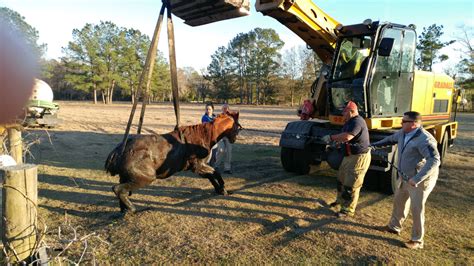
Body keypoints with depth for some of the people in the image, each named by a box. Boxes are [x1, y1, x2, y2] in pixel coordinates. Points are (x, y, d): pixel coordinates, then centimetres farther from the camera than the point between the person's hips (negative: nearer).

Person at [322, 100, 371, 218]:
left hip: (359, 158, -11)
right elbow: (344, 136, 14)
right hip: (350, 156, 11)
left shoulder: (357, 122, -23)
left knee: (351, 185, -2)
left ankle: (348, 210, 11)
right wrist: (333, 141, -1)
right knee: (341, 179, 21)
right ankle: (341, 201, 40)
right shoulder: (350, 122, 12)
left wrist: (331, 137, -25)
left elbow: (346, 136, -36)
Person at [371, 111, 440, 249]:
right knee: (399, 201, 20)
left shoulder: (425, 139, -27)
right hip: (405, 178, 9)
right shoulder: (403, 133, 1)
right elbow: (391, 139, 23)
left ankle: (417, 241, 17)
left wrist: (417, 179, -38)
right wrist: (375, 145, 31)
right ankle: (394, 226, 40)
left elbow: (434, 161, -35)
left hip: (420, 180, -9)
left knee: (416, 209, 0)